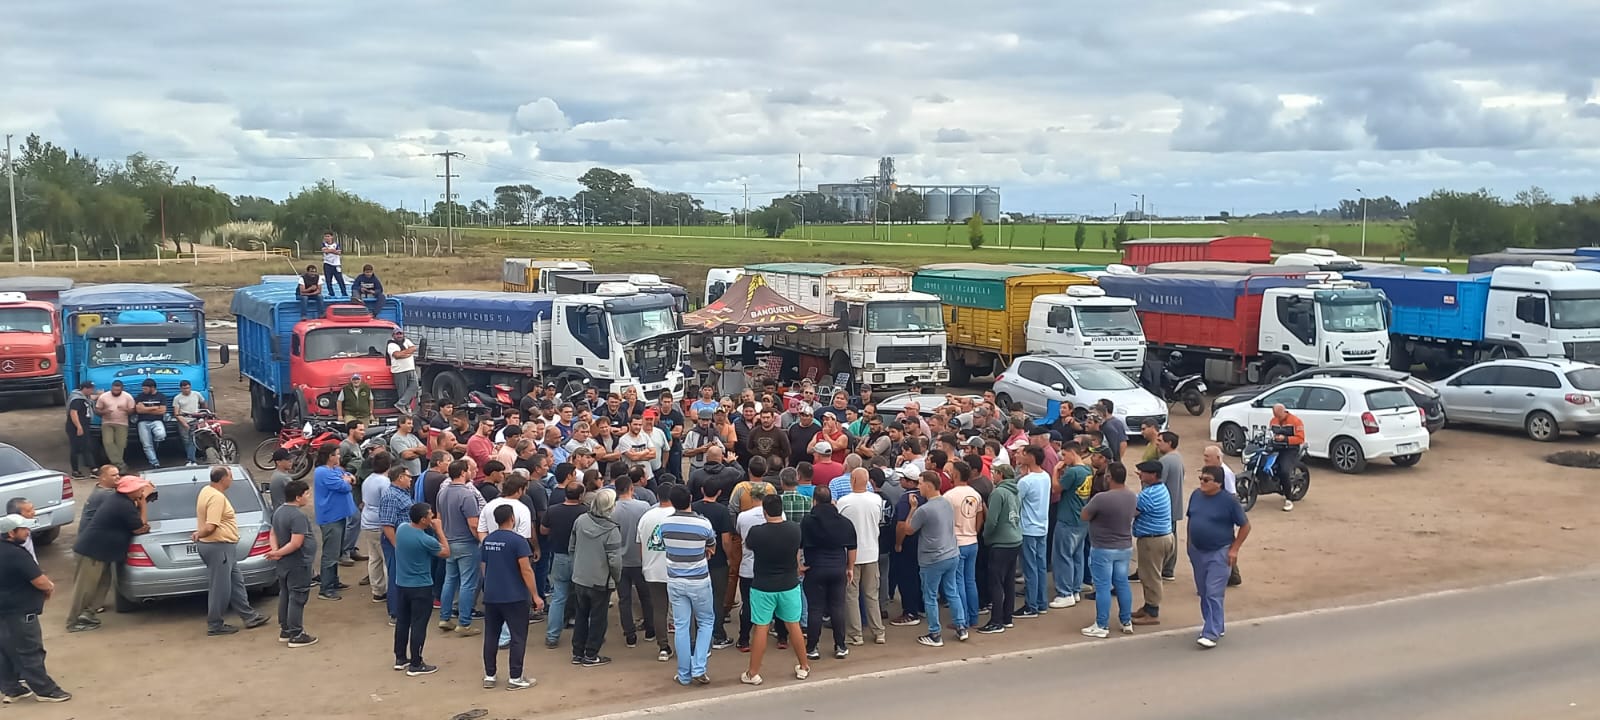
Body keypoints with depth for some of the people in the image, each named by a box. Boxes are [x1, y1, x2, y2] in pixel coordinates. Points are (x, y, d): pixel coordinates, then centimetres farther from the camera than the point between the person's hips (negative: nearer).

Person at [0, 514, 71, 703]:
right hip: (18, 612, -10)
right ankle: (45, 690, 4)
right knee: (30, 652, -2)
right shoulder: (16, 554, -23)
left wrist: (46, 584, 4)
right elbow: (40, 581, -23)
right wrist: (50, 587, -2)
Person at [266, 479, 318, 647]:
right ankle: (296, 635, 1)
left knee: (285, 595, 17)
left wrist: (275, 551, -5)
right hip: (298, 564, -9)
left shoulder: (279, 511, 6)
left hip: (283, 564, 9)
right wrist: (277, 553, -17)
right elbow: (296, 543, -27)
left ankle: (285, 630, 25)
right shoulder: (298, 516, -23)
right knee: (297, 599, -3)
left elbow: (273, 533, 10)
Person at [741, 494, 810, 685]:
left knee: (760, 628, 4)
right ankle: (804, 667, 27)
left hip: (762, 587, -3)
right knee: (793, 625, 15)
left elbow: (747, 547, 4)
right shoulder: (795, 529, -9)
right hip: (789, 585, 3)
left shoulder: (757, 532, -19)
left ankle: (753, 673, 12)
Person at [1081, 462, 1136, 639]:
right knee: (1122, 584, 16)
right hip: (1125, 548, 6)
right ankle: (1127, 623, 24)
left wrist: (1089, 503, 5)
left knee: (1103, 587, 1)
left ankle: (1102, 627, 7)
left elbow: (1084, 517, -12)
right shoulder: (1132, 497, -2)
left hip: (1103, 550, -6)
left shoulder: (1101, 499, -25)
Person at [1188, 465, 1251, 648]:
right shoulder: (1196, 495, 2)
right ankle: (1217, 626, 30)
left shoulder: (1229, 500, -14)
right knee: (1203, 593, 14)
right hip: (1197, 552, 6)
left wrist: (1234, 549, -11)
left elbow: (1245, 525, -7)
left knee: (1214, 594, -9)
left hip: (1219, 553, -6)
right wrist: (1190, 544, 11)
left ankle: (1211, 634, -8)